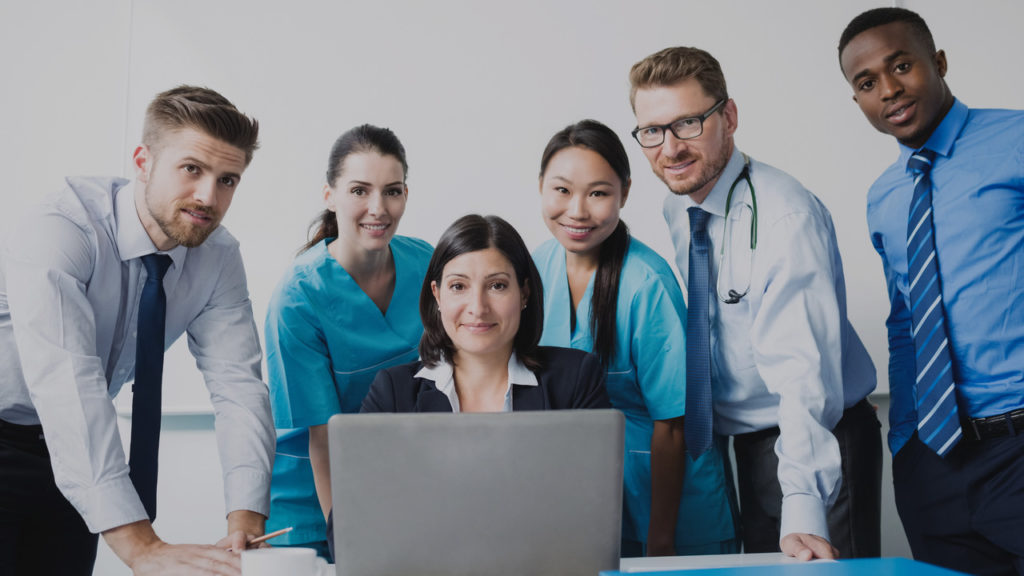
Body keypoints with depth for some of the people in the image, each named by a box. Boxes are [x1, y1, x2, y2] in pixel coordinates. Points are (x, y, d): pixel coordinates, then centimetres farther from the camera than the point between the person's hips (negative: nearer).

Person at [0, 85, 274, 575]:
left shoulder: (218, 257, -11)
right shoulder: (58, 231, -29)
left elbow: (238, 385, -17)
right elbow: (66, 385, -40)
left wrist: (245, 523, -33)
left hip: (77, 445, 5)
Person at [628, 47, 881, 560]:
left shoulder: (784, 216, -24)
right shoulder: (676, 211, 1)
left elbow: (804, 370, -31)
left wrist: (804, 510, -39)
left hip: (816, 444, -7)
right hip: (747, 442, 7)